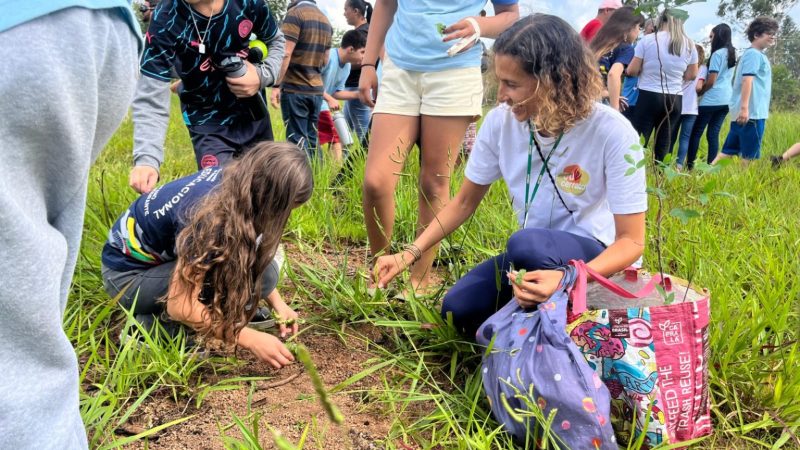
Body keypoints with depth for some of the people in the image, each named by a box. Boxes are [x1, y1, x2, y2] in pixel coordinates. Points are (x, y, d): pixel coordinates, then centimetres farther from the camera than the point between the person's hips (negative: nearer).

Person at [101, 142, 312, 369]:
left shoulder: (235, 181, -14)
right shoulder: (208, 218, -35)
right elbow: (180, 307, -33)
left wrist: (277, 302, -6)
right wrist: (252, 339, -30)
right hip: (128, 274, -7)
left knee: (261, 270, -14)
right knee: (231, 274, -30)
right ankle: (152, 327, -11)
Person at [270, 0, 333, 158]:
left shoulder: (295, 13, -8)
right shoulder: (325, 20, 13)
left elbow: (285, 53, -16)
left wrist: (277, 85, -14)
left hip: (295, 88, -7)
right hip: (316, 89, 7)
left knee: (297, 140, -4)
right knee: (312, 138, 11)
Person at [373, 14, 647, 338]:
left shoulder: (613, 133, -24)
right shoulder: (500, 121, -12)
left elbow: (631, 241, -20)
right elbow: (465, 202, 1)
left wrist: (569, 279, -40)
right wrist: (409, 255, -9)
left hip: (596, 258, -4)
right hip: (532, 257, 5)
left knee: (527, 243, -36)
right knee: (458, 309, -16)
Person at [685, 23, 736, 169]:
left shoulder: (717, 54, -10)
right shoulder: (731, 53, 16)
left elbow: (711, 81, -13)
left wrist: (699, 92, 2)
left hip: (712, 100, -8)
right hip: (726, 99, 8)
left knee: (696, 132, -2)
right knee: (713, 134, 7)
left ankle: (690, 165, -2)